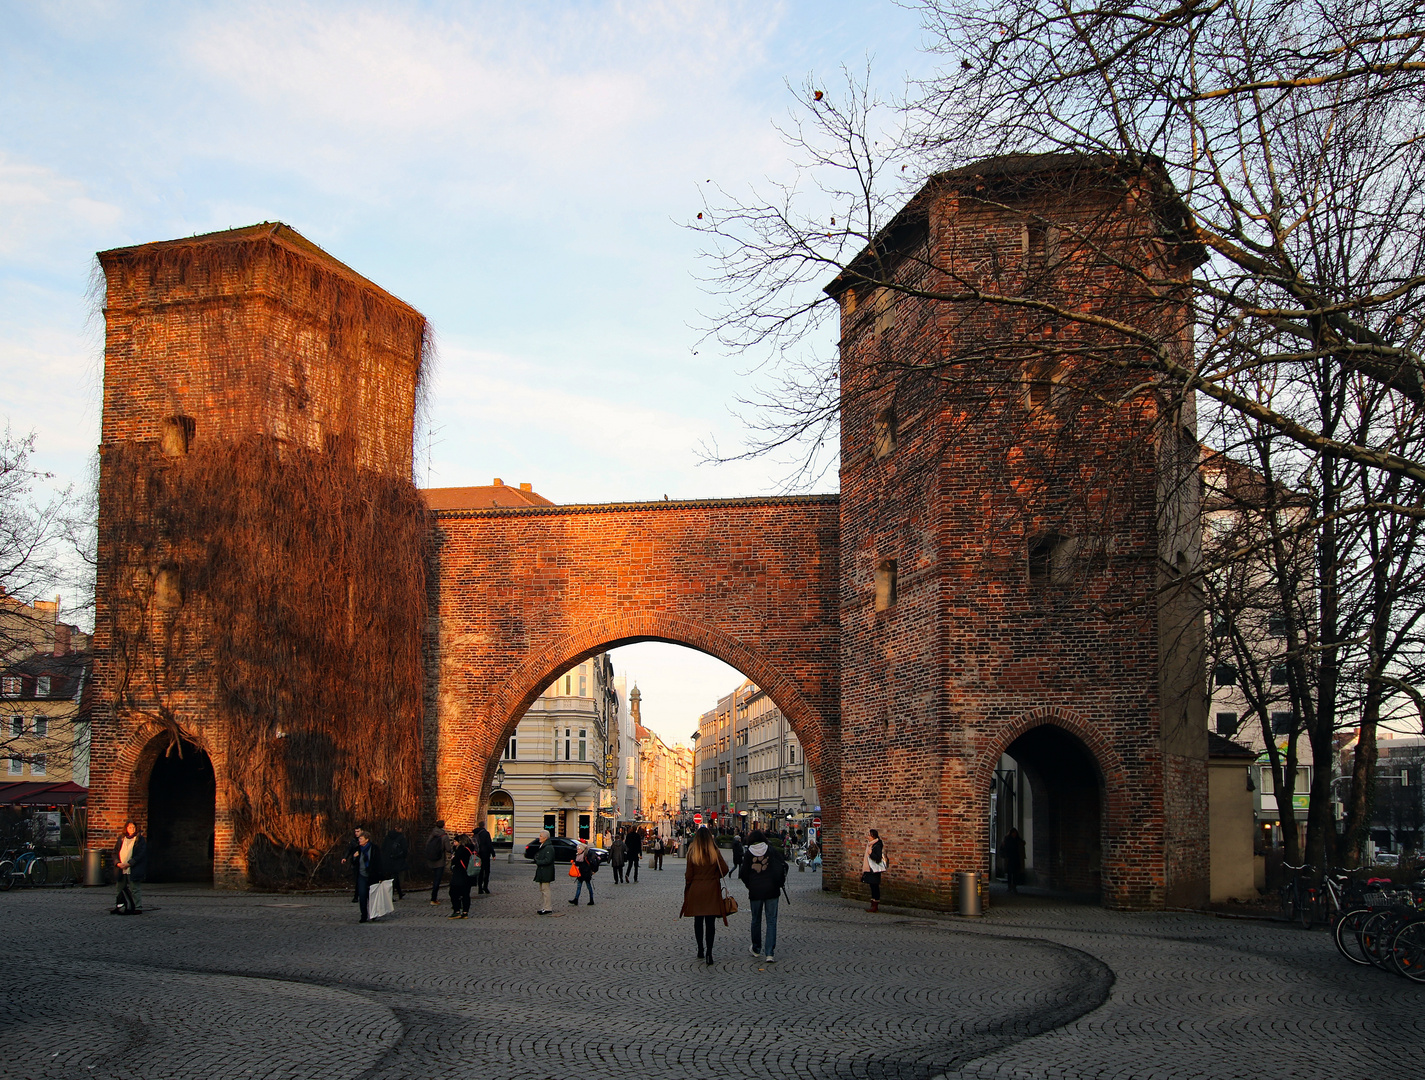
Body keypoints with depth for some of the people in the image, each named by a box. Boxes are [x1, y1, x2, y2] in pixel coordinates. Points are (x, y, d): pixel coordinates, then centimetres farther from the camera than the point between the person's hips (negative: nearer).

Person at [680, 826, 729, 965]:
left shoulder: (692, 853, -7)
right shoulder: (715, 853, -8)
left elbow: (689, 875, -3)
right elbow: (724, 869, -3)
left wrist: (687, 889, 13)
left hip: (695, 890, 1)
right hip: (712, 891, -1)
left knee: (698, 921, 14)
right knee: (710, 922, -1)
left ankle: (700, 950, 20)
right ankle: (709, 952, -10)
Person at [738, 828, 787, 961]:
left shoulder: (748, 854, -2)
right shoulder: (772, 851, -1)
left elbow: (743, 874, -2)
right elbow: (782, 866, -1)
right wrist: (779, 884, 11)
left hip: (755, 891, 1)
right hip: (772, 890, -1)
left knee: (756, 920, 17)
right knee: (771, 920, 1)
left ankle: (756, 949, 28)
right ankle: (770, 953, -7)